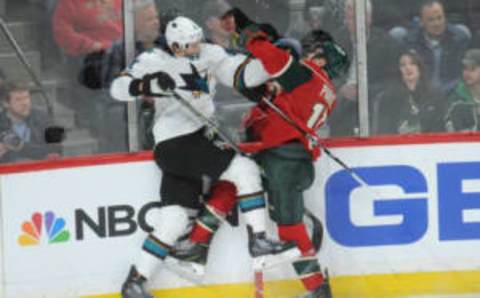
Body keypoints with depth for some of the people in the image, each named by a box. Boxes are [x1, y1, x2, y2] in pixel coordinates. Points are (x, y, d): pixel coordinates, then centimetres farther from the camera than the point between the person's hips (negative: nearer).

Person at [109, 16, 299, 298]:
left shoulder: (209, 55, 7)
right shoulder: (155, 62, -8)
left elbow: (242, 75, 5)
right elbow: (118, 88, -14)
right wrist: (149, 84, -32)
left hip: (200, 140, 6)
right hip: (175, 144, -6)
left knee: (175, 219, 3)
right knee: (244, 169, -14)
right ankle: (258, 240, -6)